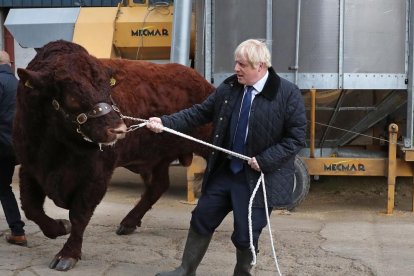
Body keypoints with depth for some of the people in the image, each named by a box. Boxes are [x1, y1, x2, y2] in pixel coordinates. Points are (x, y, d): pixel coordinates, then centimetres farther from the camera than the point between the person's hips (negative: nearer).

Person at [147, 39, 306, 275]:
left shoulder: (288, 94, -15)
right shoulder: (229, 87, 1)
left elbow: (297, 137, -13)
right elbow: (200, 112, 4)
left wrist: (265, 160, -20)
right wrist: (165, 122, -8)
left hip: (258, 177, -5)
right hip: (224, 169, 5)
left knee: (246, 235, 1)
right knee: (202, 219, 13)